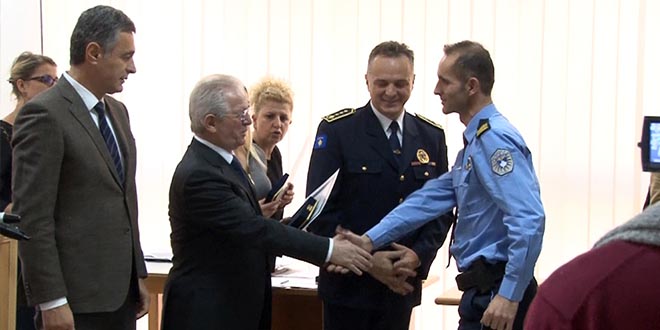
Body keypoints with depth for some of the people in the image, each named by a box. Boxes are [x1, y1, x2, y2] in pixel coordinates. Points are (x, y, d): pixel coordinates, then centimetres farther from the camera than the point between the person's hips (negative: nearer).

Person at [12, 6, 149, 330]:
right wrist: (51, 301, -18)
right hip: (76, 298, -7)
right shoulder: (44, 114, -12)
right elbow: (32, 217, -16)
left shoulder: (117, 111, 13)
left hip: (120, 291, 8)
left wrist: (138, 275, 16)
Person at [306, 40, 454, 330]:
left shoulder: (432, 136, 7)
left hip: (403, 283, 4)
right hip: (349, 283, -3)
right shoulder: (336, 130, -5)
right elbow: (320, 208, -9)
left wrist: (419, 254, -9)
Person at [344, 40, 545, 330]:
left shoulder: (495, 139, -16)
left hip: (497, 295, -10)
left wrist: (509, 295, -26)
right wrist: (370, 240, 12)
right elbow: (433, 199, 16)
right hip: (484, 291, 10)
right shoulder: (476, 141, 16)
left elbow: (529, 220, -25)